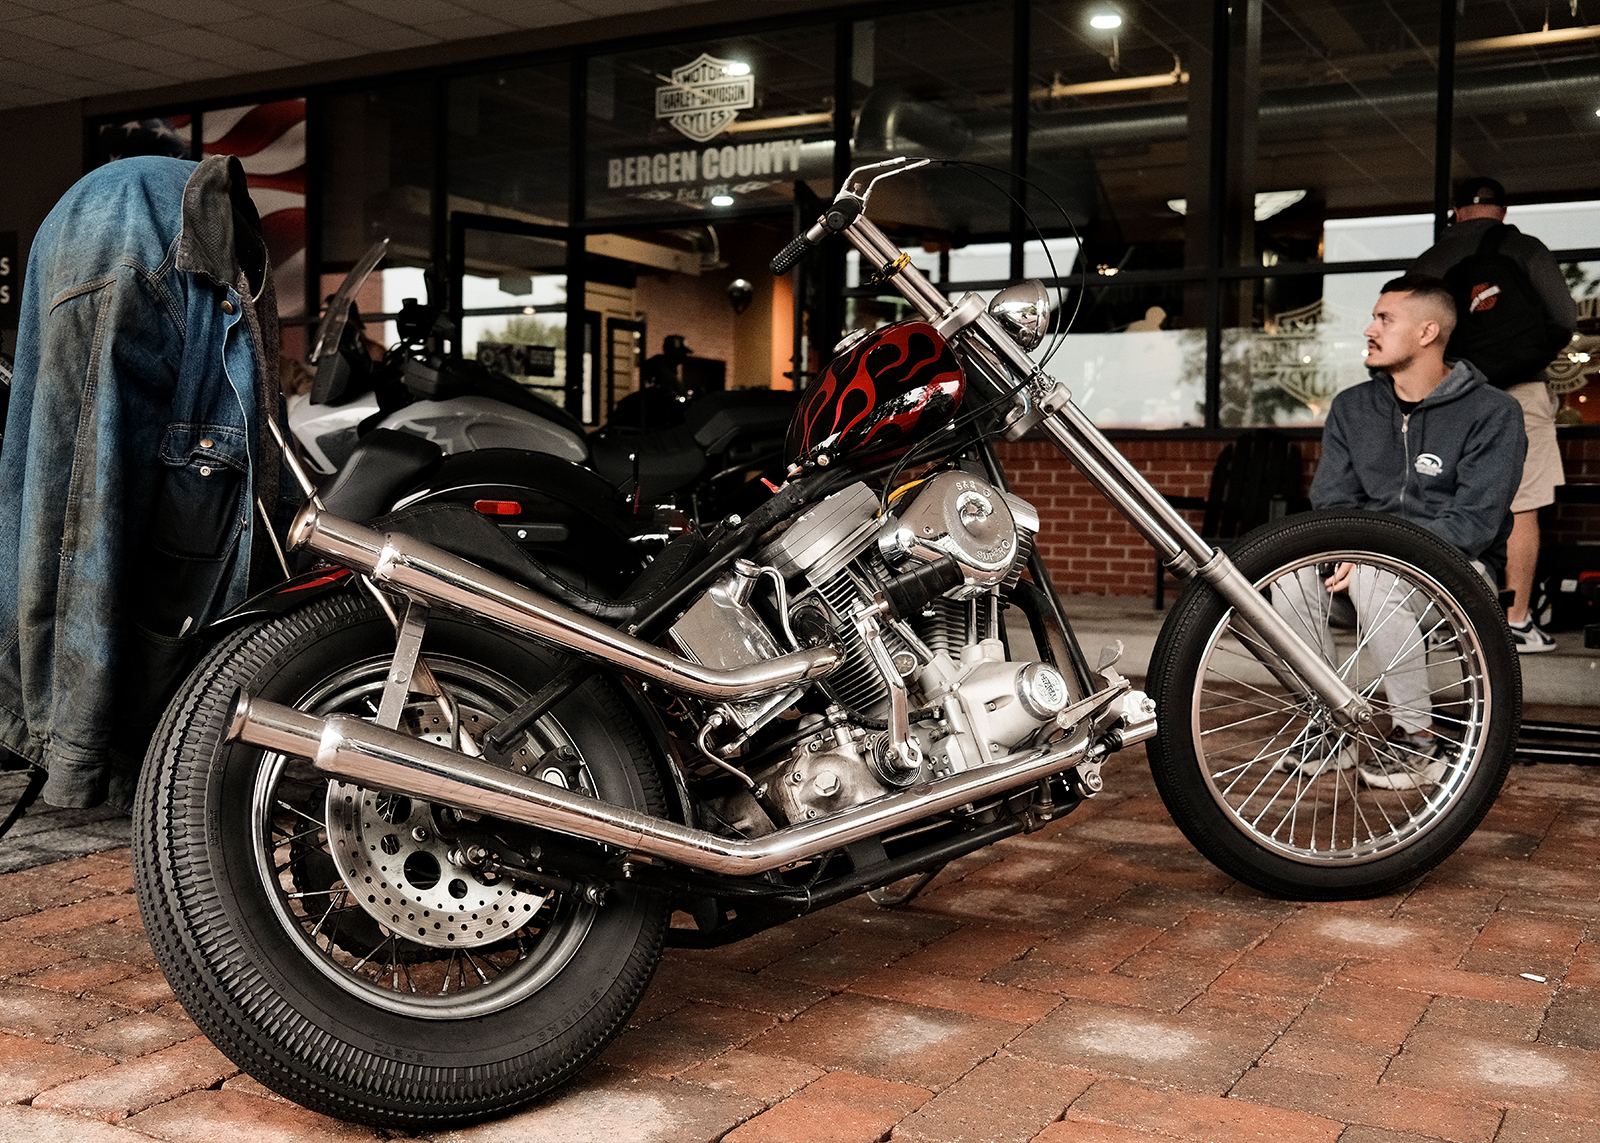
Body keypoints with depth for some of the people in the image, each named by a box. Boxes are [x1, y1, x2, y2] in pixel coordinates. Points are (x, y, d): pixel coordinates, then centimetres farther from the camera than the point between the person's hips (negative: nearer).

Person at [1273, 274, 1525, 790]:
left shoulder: (1493, 412, -7)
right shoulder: (1352, 407, 9)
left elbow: (1474, 523, -16)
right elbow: (1330, 504, 5)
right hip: (1373, 553, 5)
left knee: (1374, 574, -36)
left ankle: (1419, 738, -21)